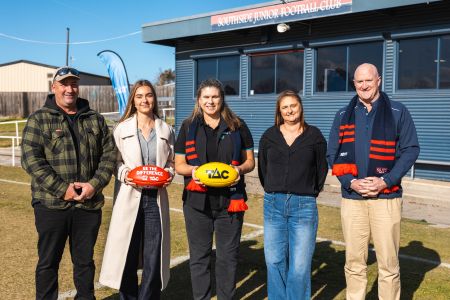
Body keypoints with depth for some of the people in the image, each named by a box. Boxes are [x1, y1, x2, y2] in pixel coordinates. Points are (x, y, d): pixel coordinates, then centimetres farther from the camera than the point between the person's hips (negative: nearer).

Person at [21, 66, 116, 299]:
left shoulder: (95, 119, 10)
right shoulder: (39, 119, 0)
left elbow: (109, 154, 6)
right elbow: (31, 159, -10)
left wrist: (94, 185, -9)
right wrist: (62, 189, -16)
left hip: (89, 203, 3)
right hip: (51, 204, -3)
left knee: (85, 261, 15)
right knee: (48, 262, 9)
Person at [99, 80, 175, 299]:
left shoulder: (166, 130, 9)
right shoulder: (122, 129, 1)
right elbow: (115, 161, 3)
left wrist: (168, 175, -5)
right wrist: (125, 174, -15)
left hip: (156, 198, 2)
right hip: (130, 197, -2)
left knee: (153, 257, 6)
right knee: (127, 256, 4)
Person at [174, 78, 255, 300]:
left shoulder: (237, 126, 5)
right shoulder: (188, 127, 6)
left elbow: (249, 161, 9)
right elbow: (178, 165, 7)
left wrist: (240, 169, -14)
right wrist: (191, 170, -15)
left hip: (230, 200, 0)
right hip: (197, 200, 1)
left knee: (228, 255, 8)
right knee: (199, 256, 9)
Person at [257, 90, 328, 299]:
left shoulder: (314, 136, 2)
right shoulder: (269, 136, 7)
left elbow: (321, 169, 11)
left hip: (304, 206, -2)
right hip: (273, 204, 2)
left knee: (300, 266, -2)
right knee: (274, 262, 6)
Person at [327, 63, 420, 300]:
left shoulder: (398, 112, 4)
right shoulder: (344, 115, 11)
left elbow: (410, 150, -1)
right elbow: (332, 153, 7)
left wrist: (385, 181, -13)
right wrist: (350, 182, -9)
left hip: (386, 196, -2)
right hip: (351, 197, 2)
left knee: (388, 263, 2)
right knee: (354, 262, 9)